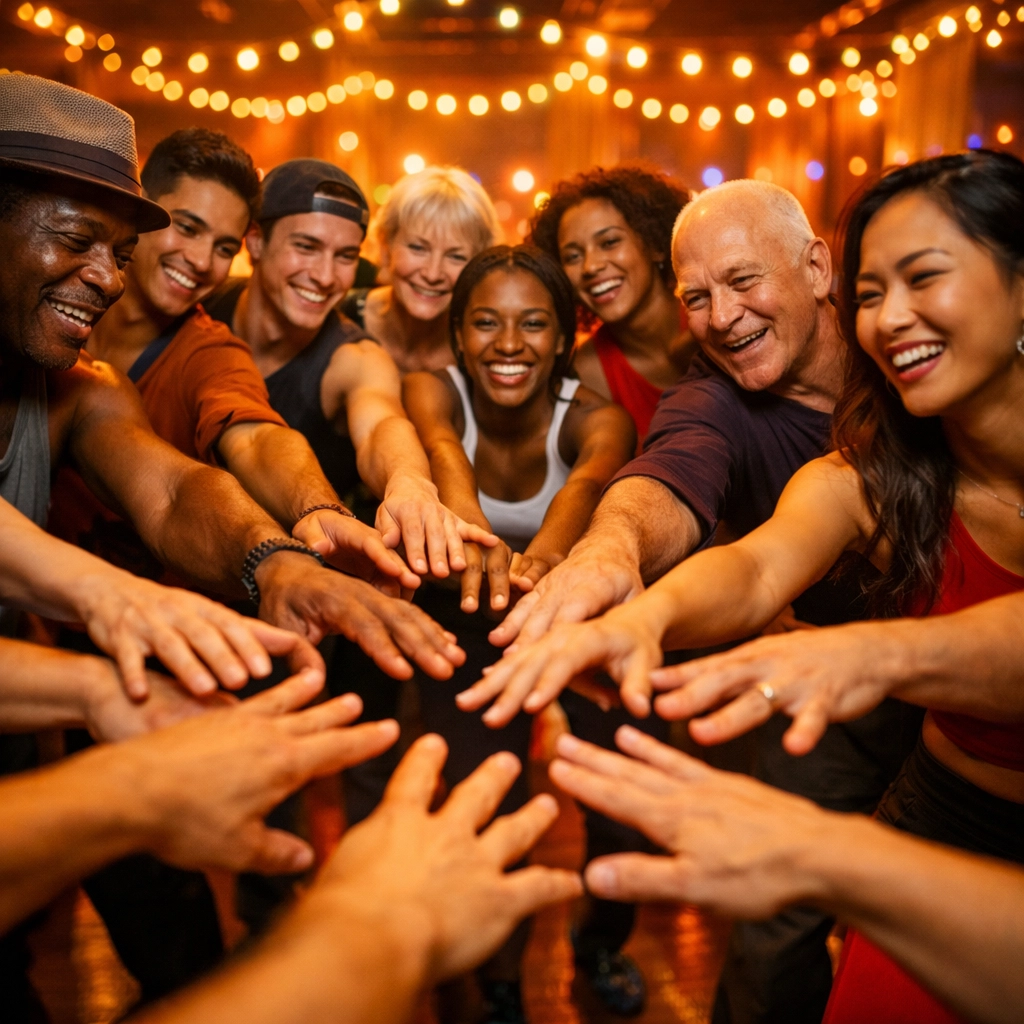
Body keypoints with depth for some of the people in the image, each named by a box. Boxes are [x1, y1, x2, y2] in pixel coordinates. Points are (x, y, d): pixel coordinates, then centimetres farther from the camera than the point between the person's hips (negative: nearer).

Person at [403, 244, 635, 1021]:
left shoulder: (594, 418, -21)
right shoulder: (435, 391, -20)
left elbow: (593, 477, -45)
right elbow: (439, 450, -44)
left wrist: (546, 554, -69)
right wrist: (468, 527, -68)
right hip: (459, 624, 0)